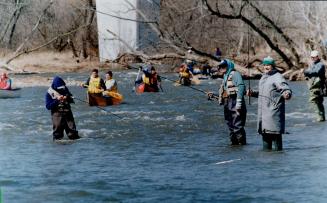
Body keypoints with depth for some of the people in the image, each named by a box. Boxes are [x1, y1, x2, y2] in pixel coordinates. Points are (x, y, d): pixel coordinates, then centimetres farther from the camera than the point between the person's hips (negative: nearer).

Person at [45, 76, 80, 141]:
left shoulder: (65, 89, 6)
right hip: (57, 114, -3)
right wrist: (57, 100, -20)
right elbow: (48, 106, -11)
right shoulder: (49, 92, -6)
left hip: (67, 112, 3)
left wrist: (67, 98, -10)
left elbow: (72, 100, 13)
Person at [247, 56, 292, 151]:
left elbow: (287, 89, -18)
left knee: (275, 132, -10)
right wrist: (253, 93, 20)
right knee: (264, 132, 13)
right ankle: (266, 150, 22)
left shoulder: (277, 77, -8)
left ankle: (278, 150, -6)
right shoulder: (263, 77, 20)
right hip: (263, 110, 9)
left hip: (274, 110, -9)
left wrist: (287, 94, -39)